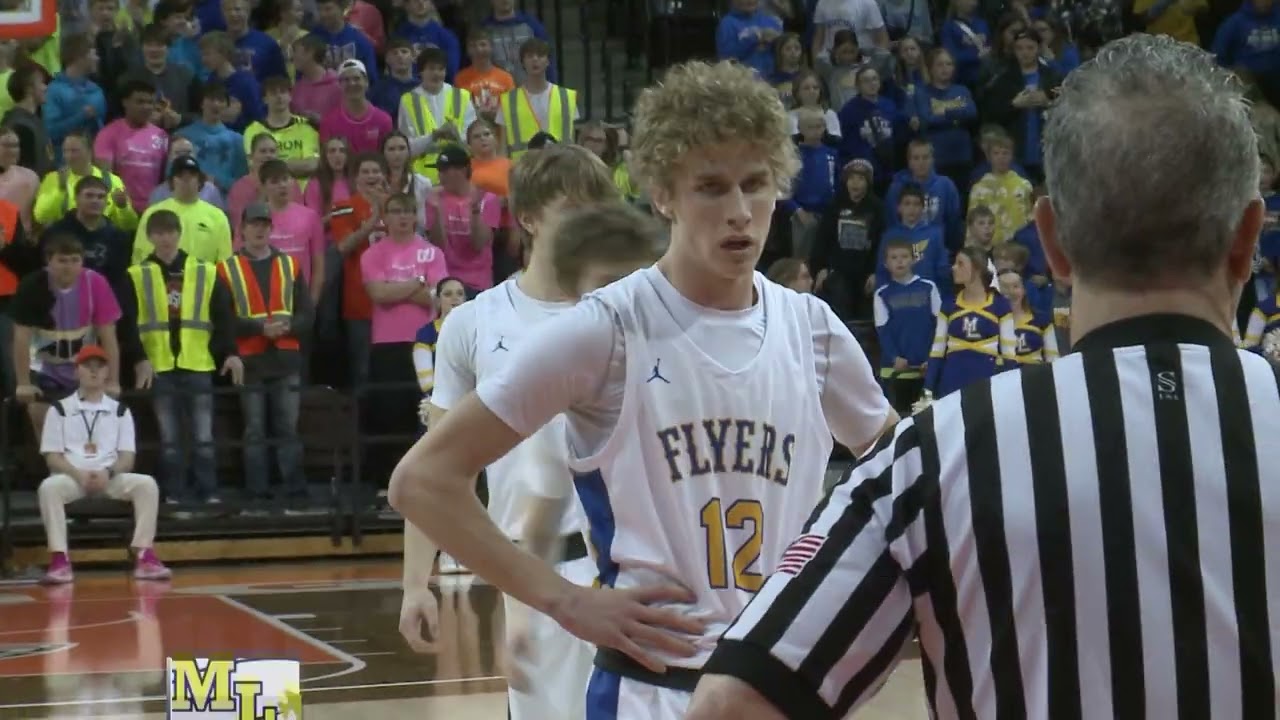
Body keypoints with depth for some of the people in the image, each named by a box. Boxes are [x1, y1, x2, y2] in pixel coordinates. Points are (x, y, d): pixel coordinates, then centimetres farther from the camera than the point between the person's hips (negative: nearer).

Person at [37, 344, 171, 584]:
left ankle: (144, 556, -29)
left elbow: (127, 457, 6)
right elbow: (52, 457, 1)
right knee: (48, 487, -35)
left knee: (147, 484, -27)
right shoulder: (60, 409, 9)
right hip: (71, 477, -1)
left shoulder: (120, 410, 13)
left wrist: (107, 472, -17)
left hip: (111, 478, 2)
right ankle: (59, 560, -38)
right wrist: (78, 474, -18)